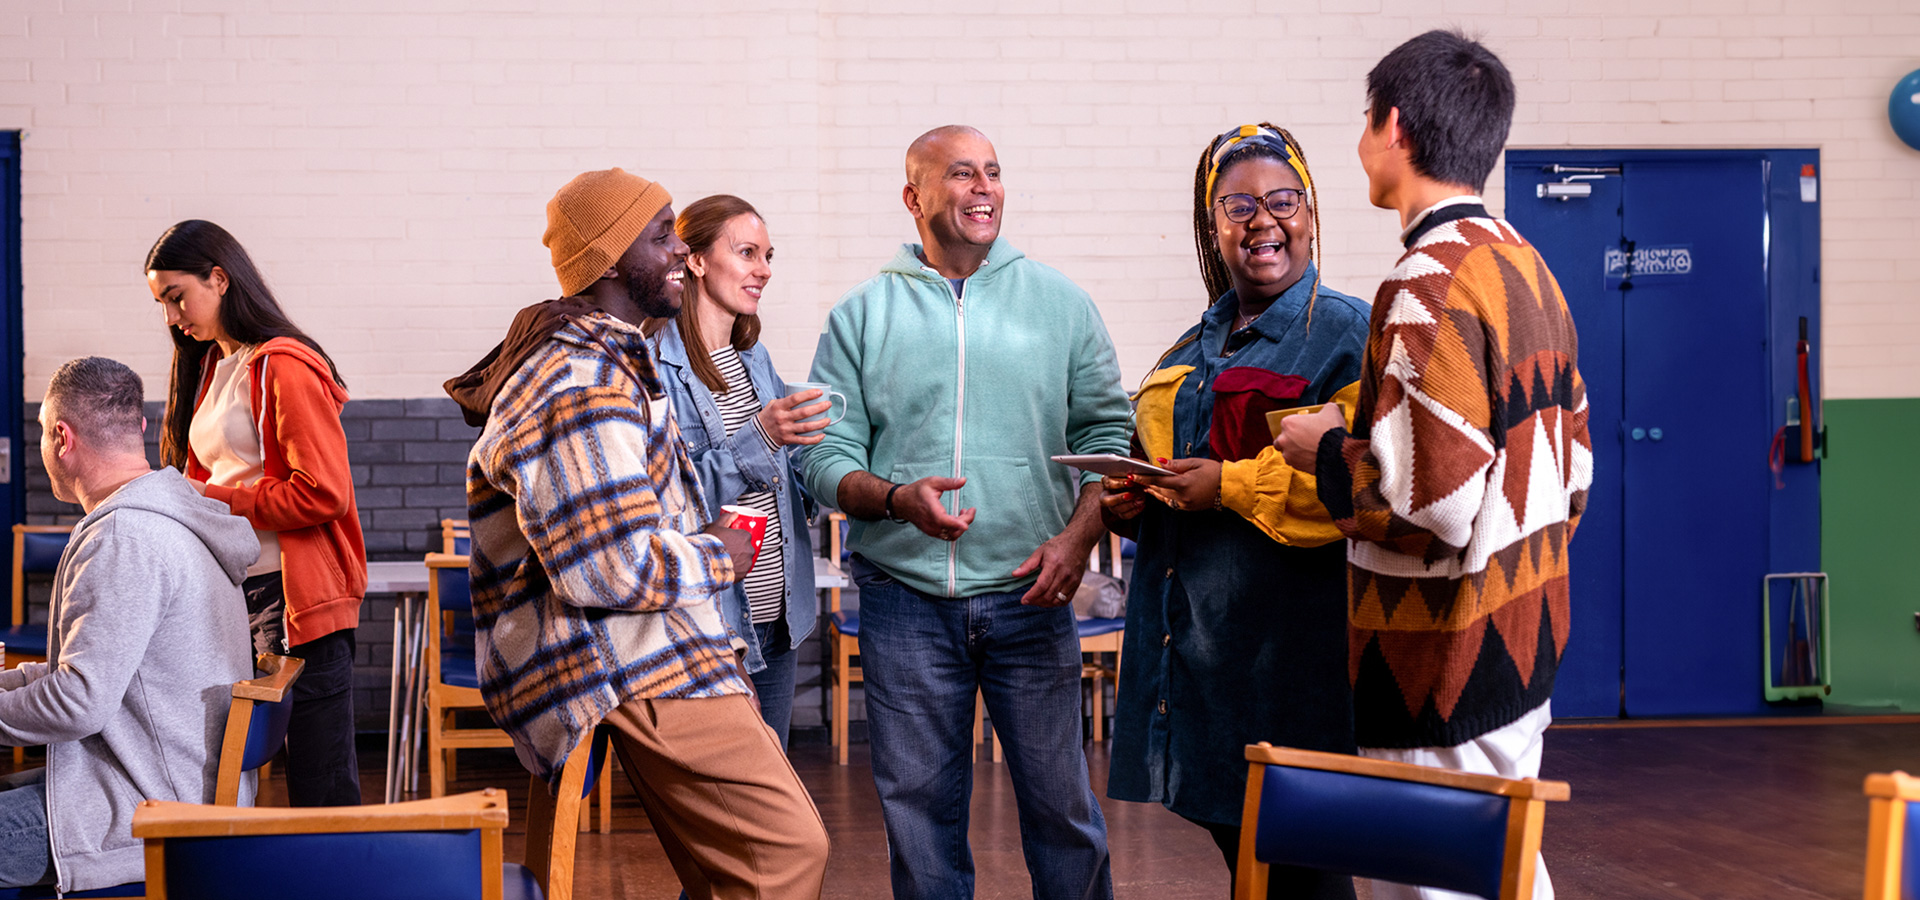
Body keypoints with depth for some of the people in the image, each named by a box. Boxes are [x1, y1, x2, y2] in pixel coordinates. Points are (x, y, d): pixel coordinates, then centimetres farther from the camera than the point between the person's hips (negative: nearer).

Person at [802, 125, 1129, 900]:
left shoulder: (1059, 303, 6)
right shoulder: (861, 316, 5)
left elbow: (1106, 432, 6)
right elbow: (828, 457, 2)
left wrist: (1079, 535, -9)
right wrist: (898, 497, -18)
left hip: (1028, 595, 0)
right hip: (904, 597, 0)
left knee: (1059, 800, 3)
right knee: (918, 805, 7)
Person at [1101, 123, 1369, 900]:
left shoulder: (1347, 334, -6)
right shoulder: (1191, 351, 18)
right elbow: (1154, 457, 30)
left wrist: (1232, 486, -19)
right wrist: (1127, 498, 7)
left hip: (1287, 647, -7)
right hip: (1188, 637, 7)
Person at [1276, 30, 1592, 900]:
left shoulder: (1429, 283, -19)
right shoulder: (1526, 265, 11)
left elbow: (1429, 498, -26)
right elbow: (1572, 464, 16)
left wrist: (1327, 452, -11)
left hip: (1449, 664, -10)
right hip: (1528, 632, 10)